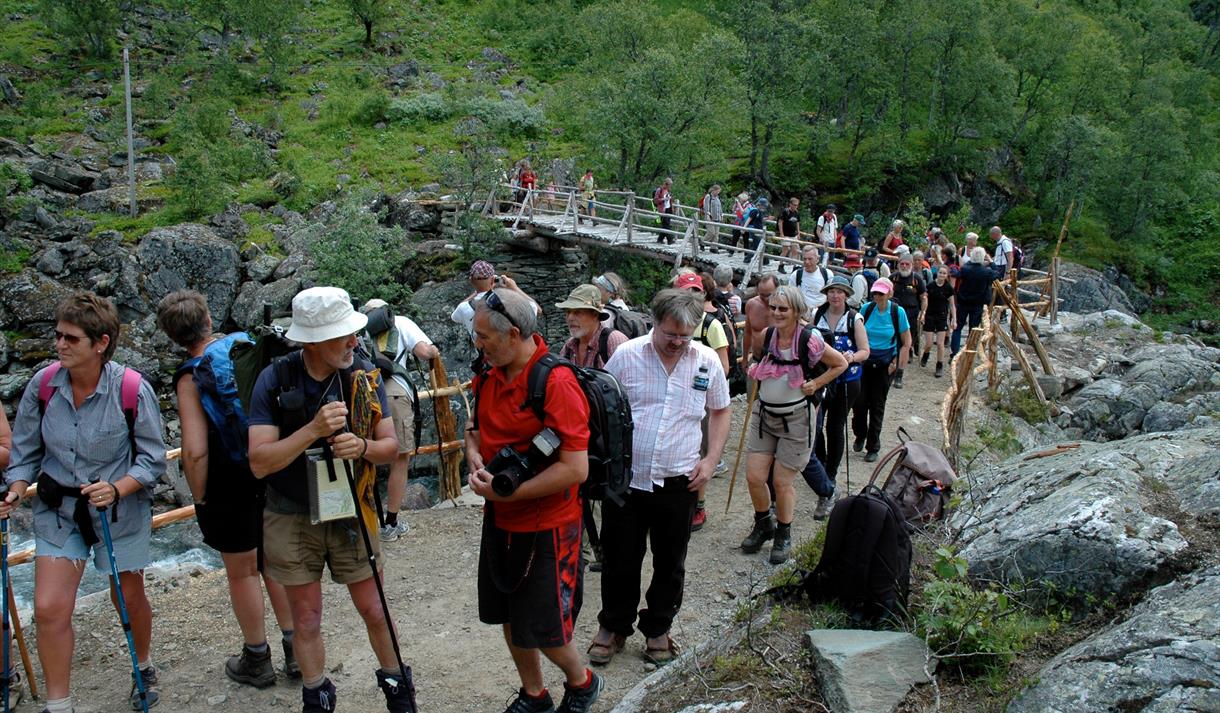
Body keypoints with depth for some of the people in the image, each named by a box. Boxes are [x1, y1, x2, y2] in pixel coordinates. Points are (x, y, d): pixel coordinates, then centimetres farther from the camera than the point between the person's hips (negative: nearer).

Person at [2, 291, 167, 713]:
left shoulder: (132, 389, -19)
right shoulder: (43, 385, -10)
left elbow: (152, 458, -11)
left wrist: (117, 489, -26)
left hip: (120, 510, -2)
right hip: (58, 508, 2)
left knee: (129, 599, 15)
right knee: (49, 609, -6)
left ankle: (144, 667, 45)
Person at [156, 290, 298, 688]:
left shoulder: (191, 377, -15)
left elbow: (195, 451, -22)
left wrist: (199, 498, -7)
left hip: (230, 487, -5)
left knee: (242, 571, 12)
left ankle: (256, 660, 27)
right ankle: (296, 650, 26)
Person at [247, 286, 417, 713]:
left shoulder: (364, 375, -9)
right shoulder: (275, 380, -15)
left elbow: (390, 446, -4)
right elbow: (259, 463, -20)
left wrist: (362, 446, -26)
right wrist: (313, 430, -32)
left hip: (350, 514, 1)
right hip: (291, 520, -1)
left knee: (375, 611, 11)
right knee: (306, 621, 13)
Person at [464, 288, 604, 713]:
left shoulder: (556, 383, -23)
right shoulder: (488, 376, 0)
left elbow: (575, 469, -26)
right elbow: (475, 427, 17)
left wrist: (507, 492, -25)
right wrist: (474, 454, -6)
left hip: (546, 527, -7)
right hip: (500, 520, 7)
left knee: (541, 628, 4)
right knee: (510, 617, 18)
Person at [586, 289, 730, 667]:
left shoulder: (707, 361, -1)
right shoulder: (627, 355, -7)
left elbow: (720, 411, 12)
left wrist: (711, 459, 1)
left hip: (678, 481, 1)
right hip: (625, 478, -1)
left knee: (670, 564, 14)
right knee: (620, 561, 11)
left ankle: (658, 628, 33)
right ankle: (613, 626, 31)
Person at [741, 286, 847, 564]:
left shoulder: (809, 341, -16)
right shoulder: (765, 336, -5)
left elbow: (840, 364, 0)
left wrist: (816, 384, -9)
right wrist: (755, 369, 1)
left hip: (795, 419, -4)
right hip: (764, 414, 4)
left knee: (782, 482, 3)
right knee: (754, 477, 2)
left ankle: (783, 536, 27)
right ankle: (763, 525, 30)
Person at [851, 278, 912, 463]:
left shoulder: (898, 312, -10)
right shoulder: (866, 309, -6)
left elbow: (906, 343, -3)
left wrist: (898, 364, -9)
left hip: (885, 364, -1)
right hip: (864, 362, 1)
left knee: (877, 405, 6)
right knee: (859, 401, -2)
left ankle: (873, 447, 18)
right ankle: (860, 436, 26)